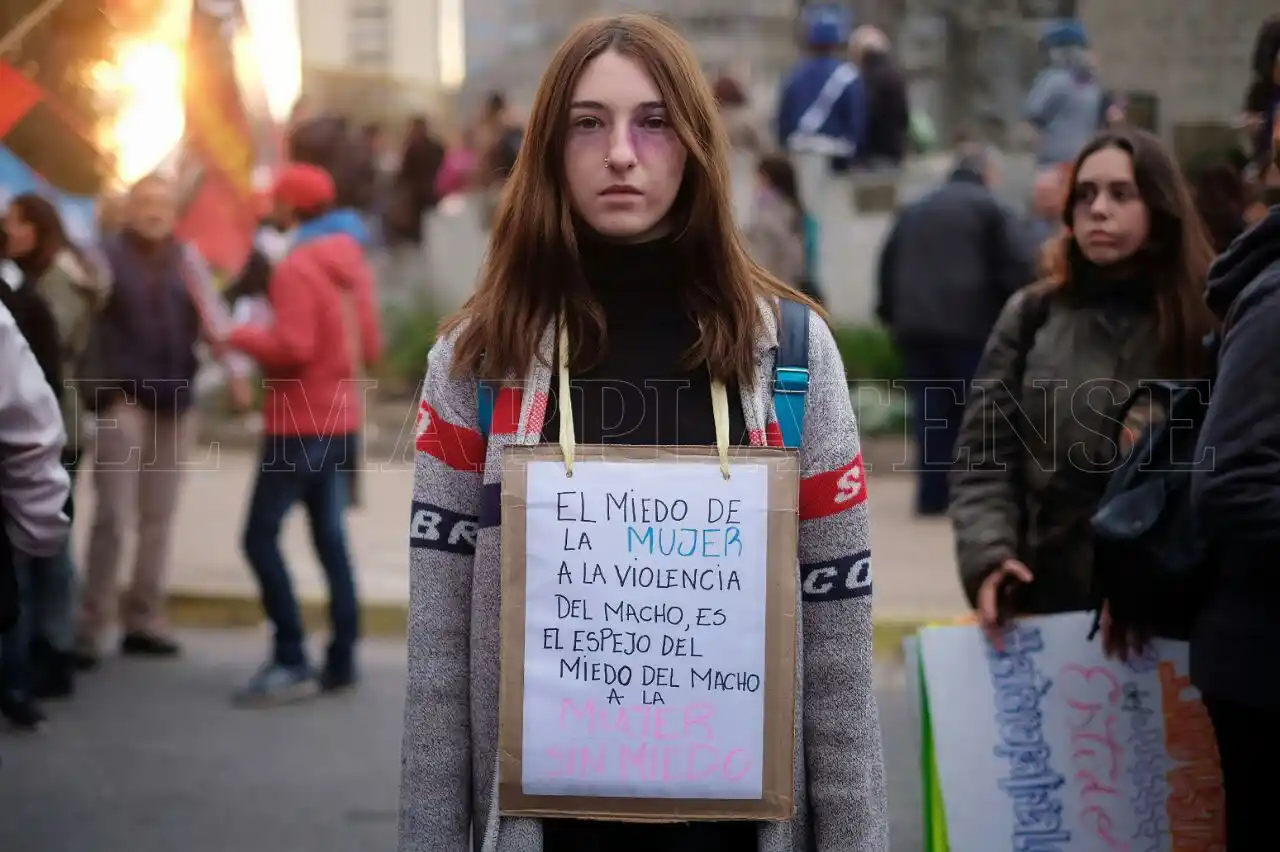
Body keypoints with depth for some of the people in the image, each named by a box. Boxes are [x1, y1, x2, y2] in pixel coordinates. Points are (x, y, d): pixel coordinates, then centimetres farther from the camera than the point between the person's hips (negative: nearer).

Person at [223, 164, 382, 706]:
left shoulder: (297, 267, -15)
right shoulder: (353, 263, 12)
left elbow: (291, 346, -22)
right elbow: (370, 348, 15)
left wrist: (240, 336, -8)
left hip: (300, 424, -9)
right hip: (341, 420, 9)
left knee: (260, 538, -6)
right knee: (331, 539, 11)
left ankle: (291, 662, -10)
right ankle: (342, 660, 11)